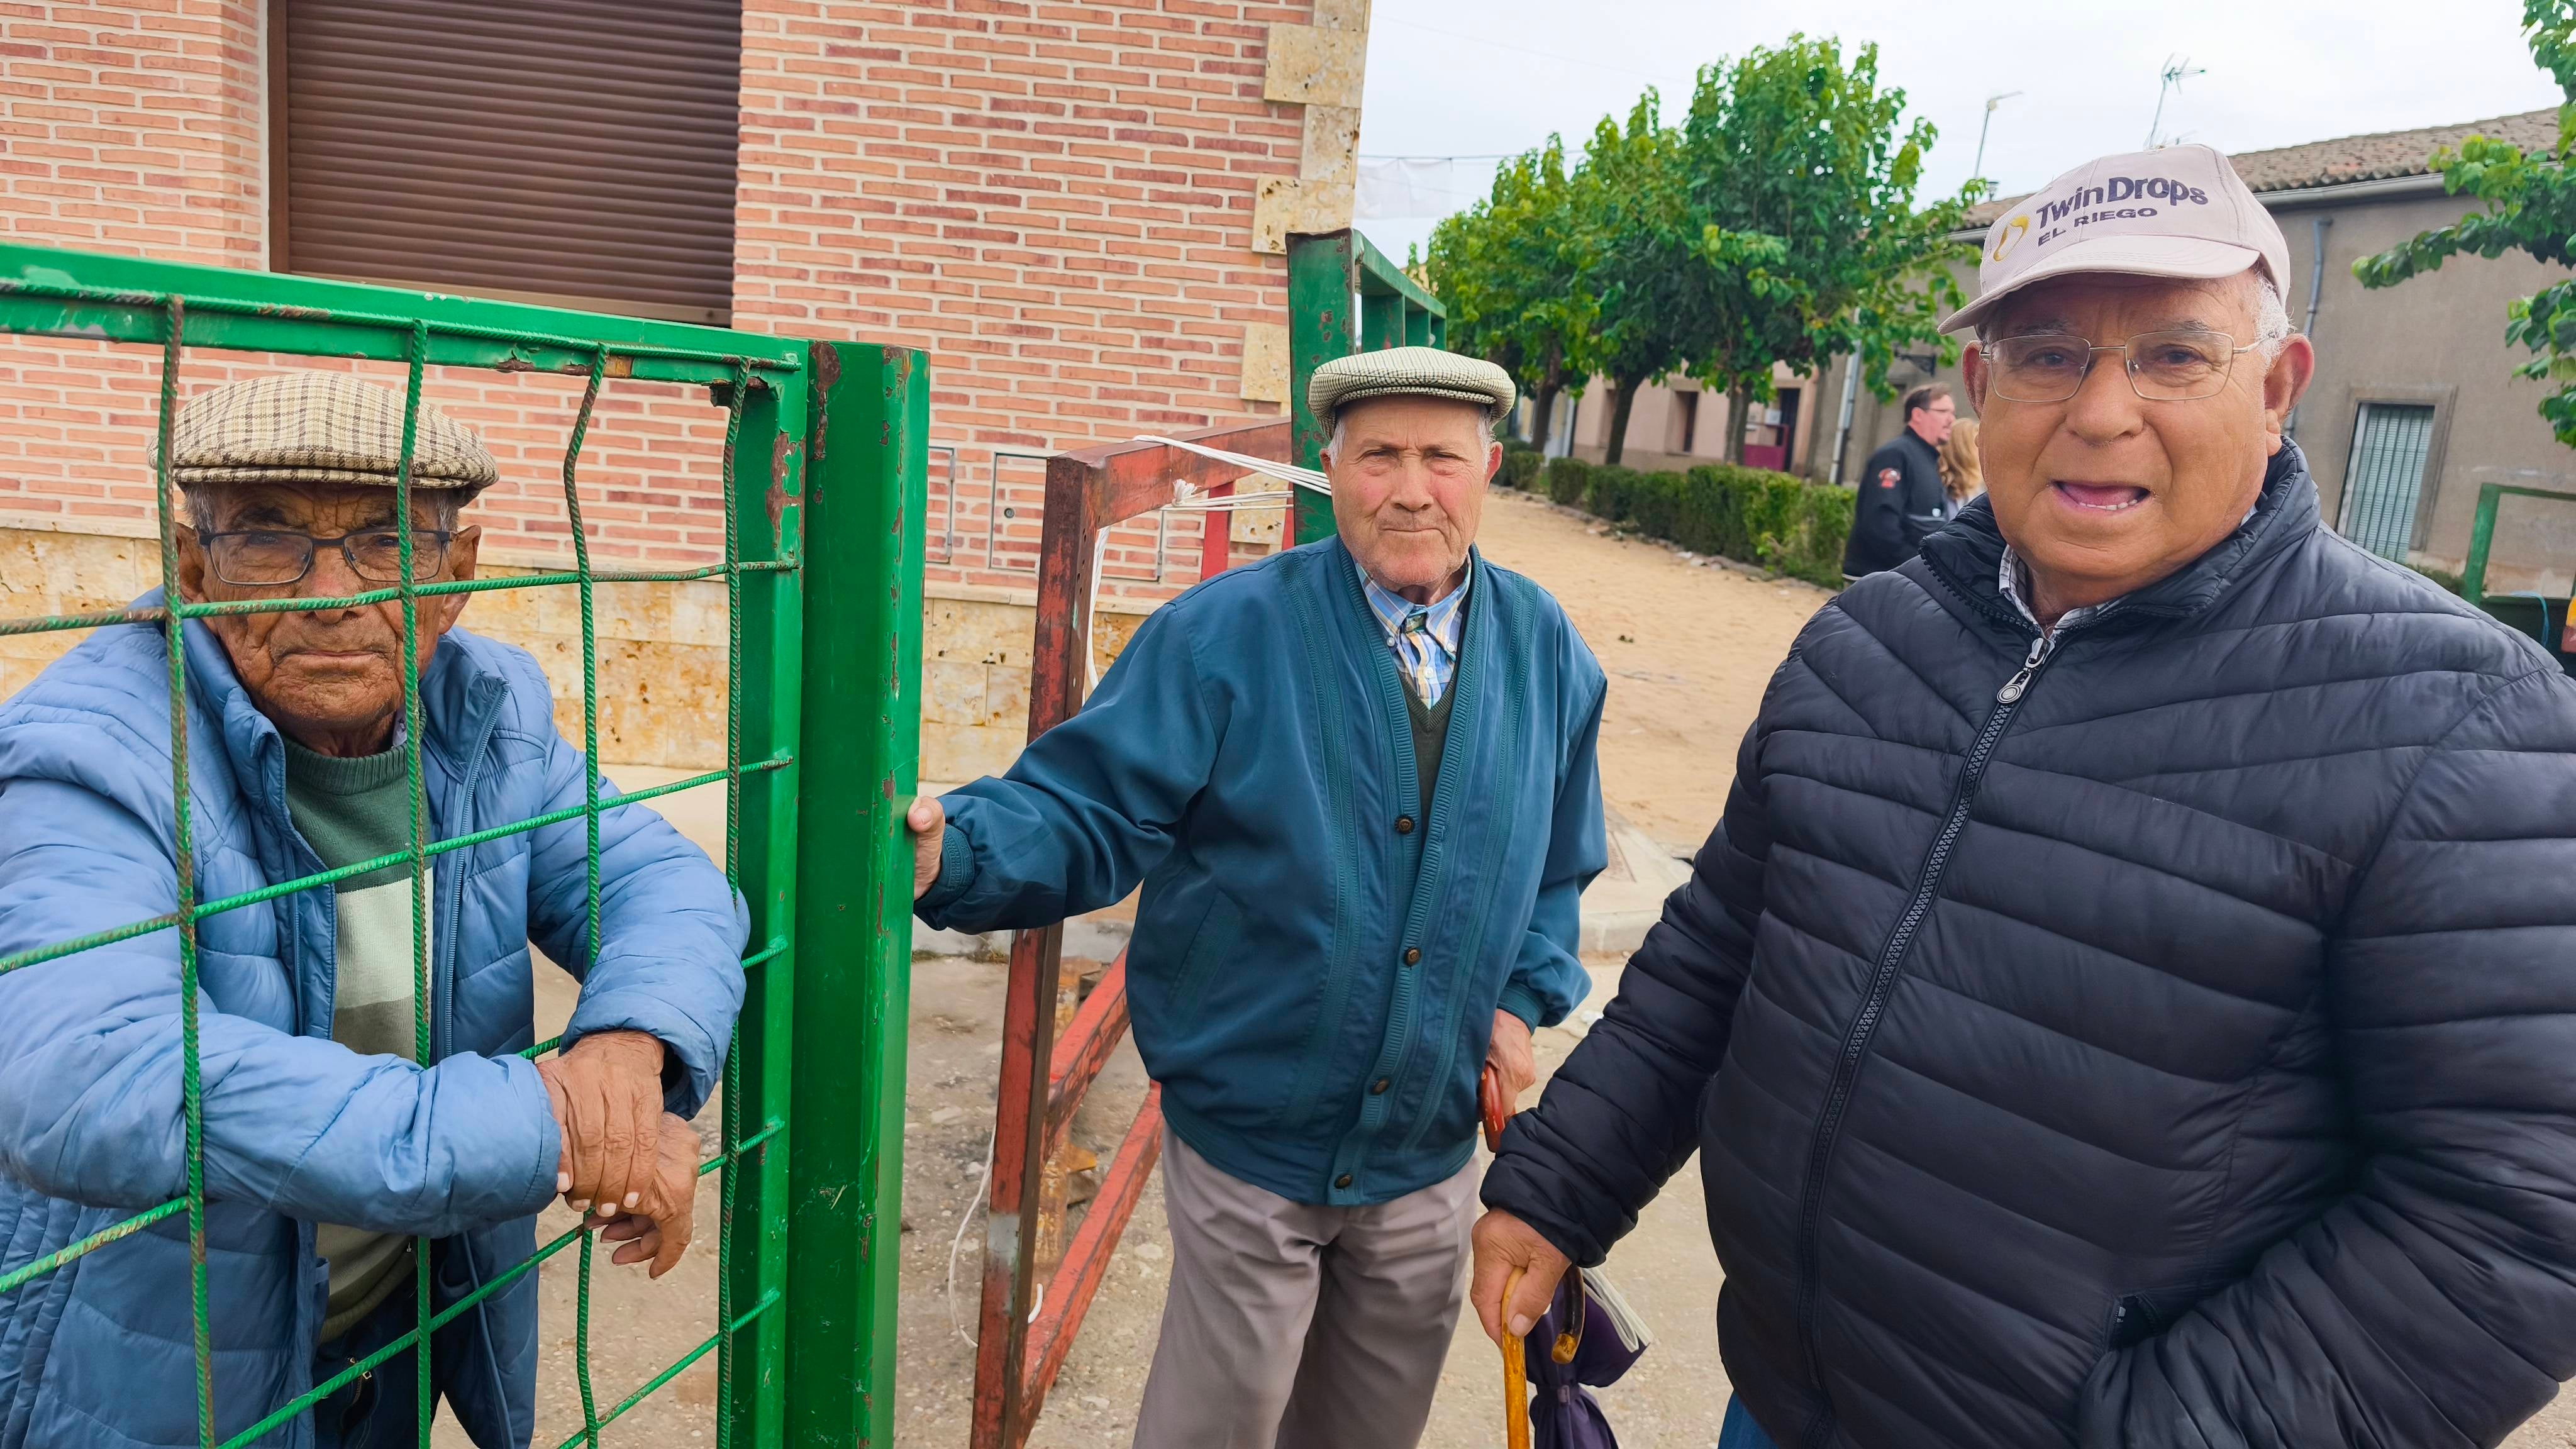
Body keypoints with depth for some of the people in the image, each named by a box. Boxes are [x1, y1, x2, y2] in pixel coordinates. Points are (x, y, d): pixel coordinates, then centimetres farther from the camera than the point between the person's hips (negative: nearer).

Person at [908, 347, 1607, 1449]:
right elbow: (1090, 810, -19)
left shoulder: (1542, 647, -1)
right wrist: (953, 853, -38)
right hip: (1250, 1143, -4)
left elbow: (1559, 862, 12)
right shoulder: (1228, 633, -14)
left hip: (1428, 1151, 4)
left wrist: (1524, 996, -1)